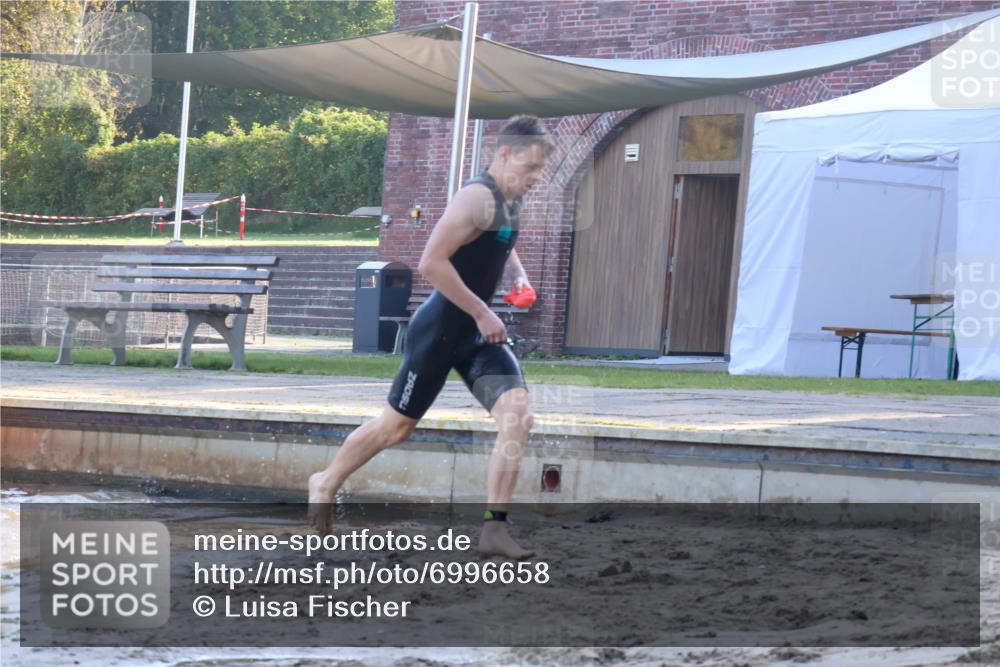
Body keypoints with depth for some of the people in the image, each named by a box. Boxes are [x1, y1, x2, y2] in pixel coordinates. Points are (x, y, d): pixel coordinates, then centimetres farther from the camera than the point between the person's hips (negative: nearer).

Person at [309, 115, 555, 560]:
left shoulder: (510, 199, 8)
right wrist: (482, 313, -23)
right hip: (440, 328, -8)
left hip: (479, 332, 8)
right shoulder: (478, 197, -20)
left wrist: (518, 274, 10)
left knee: (517, 416, -13)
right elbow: (431, 262, -28)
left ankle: (494, 529, -12)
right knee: (397, 426, 8)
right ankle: (326, 483, 32)